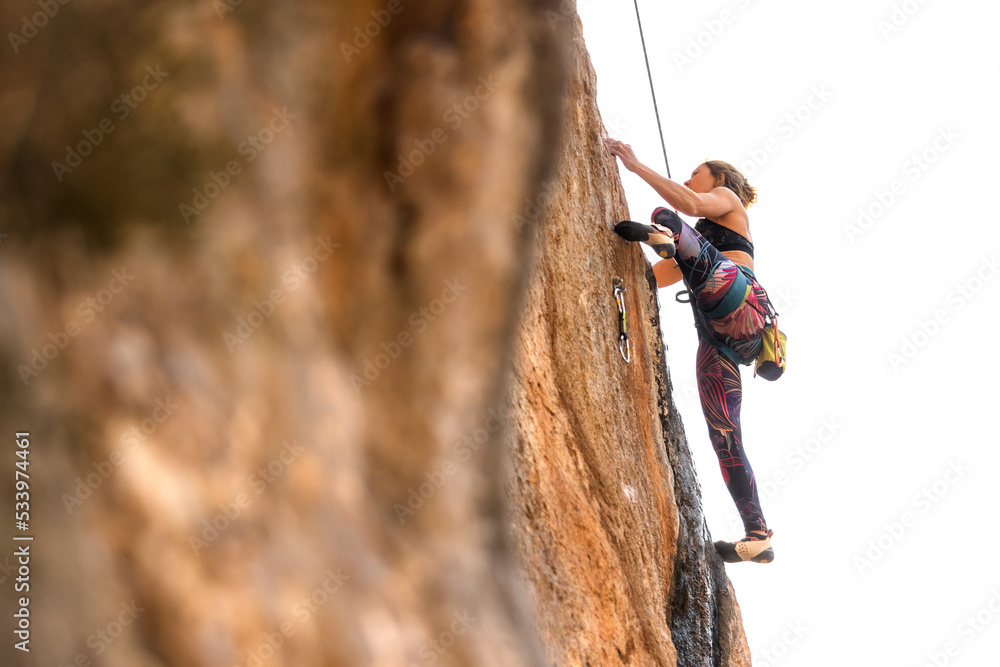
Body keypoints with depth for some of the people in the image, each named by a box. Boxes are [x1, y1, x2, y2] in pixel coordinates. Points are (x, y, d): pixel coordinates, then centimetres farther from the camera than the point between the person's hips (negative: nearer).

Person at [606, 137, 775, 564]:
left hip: (741, 304, -8)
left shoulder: (727, 199, 21)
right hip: (719, 339, 8)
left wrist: (635, 165, -6)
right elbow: (655, 276, 39)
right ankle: (759, 538, -4)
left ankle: (662, 235, -60)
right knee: (724, 439, -1)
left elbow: (691, 204, -4)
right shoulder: (701, 235, 43)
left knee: (665, 219, -23)